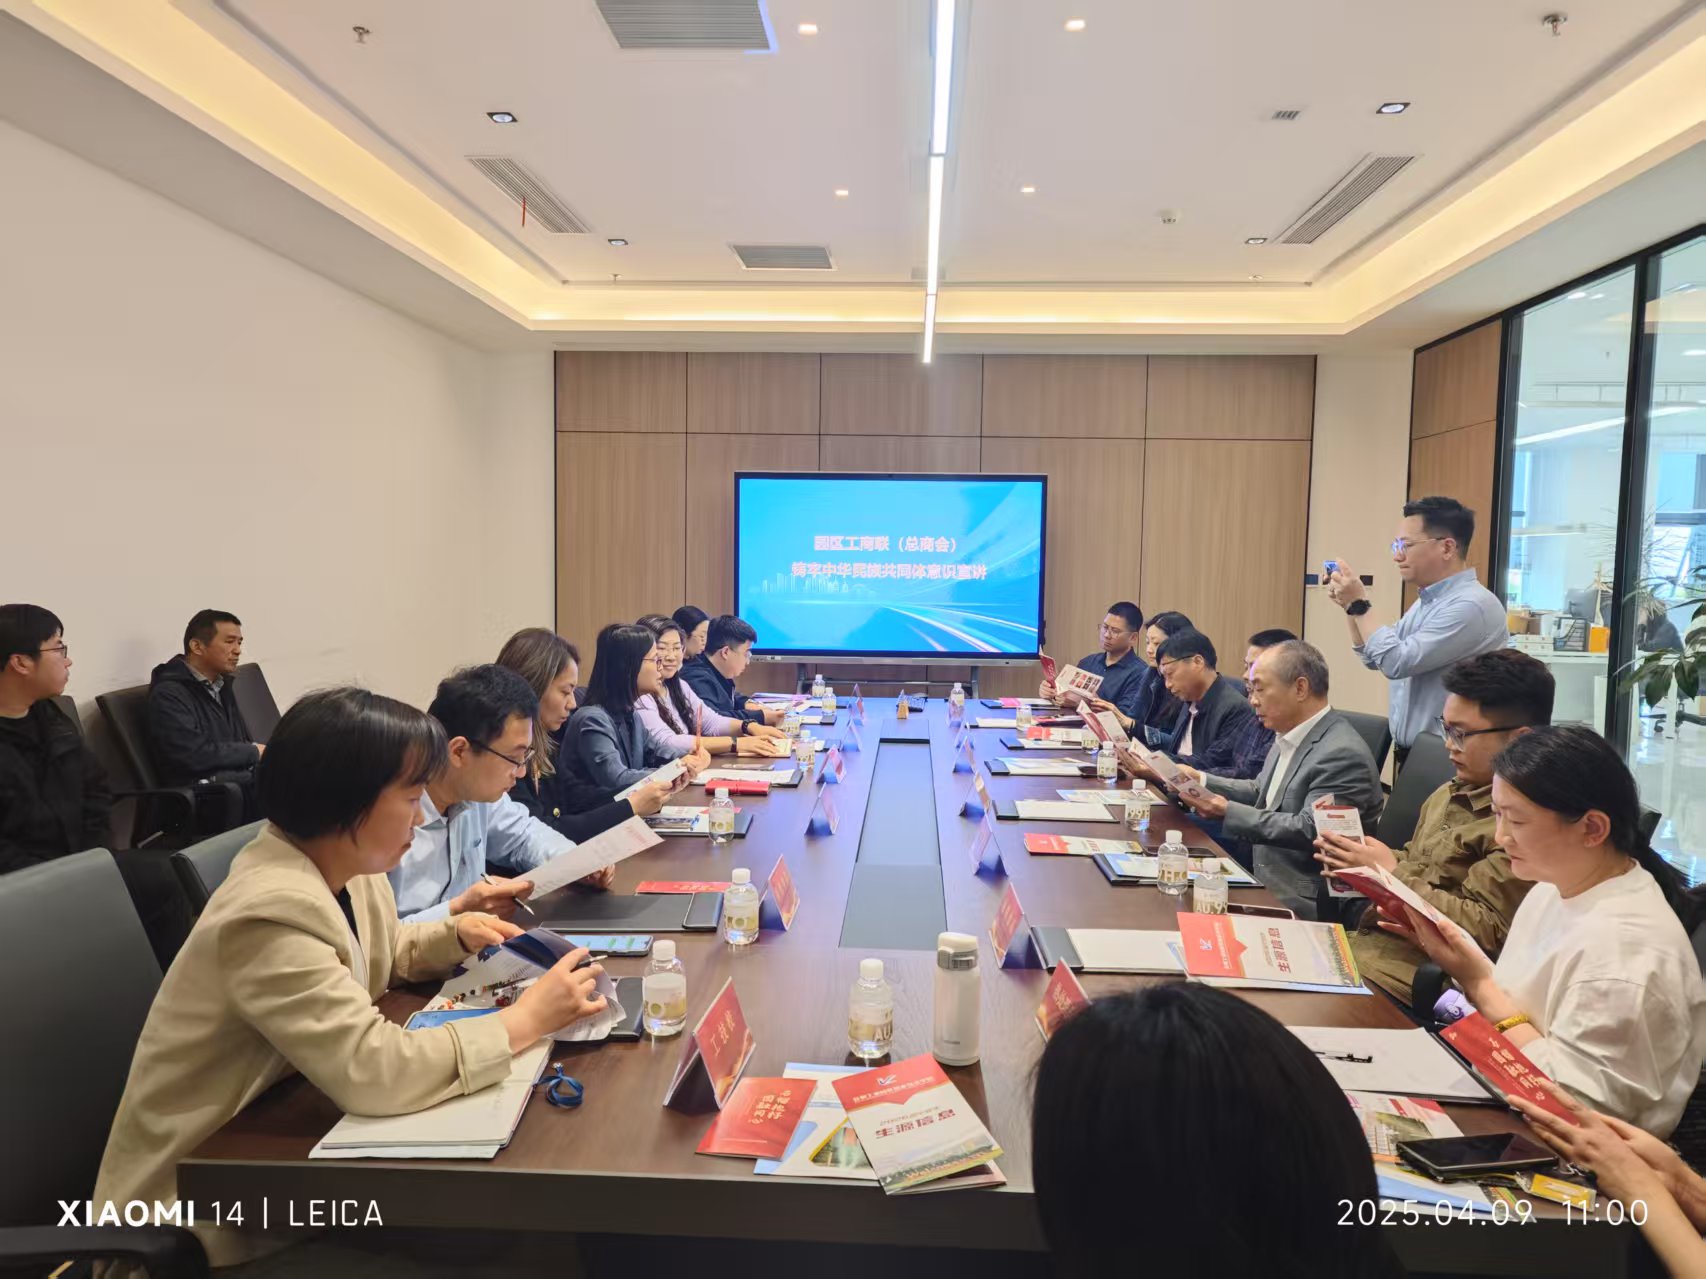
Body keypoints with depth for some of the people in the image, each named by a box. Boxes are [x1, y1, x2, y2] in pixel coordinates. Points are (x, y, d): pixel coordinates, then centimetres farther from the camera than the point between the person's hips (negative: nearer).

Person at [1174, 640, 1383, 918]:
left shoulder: (1342, 753, -21)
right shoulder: (1290, 735, 8)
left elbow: (1308, 831, -26)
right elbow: (1260, 793, 18)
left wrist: (1228, 812, -26)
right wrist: (1202, 780, 5)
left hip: (1303, 902, -8)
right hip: (1263, 879, 8)